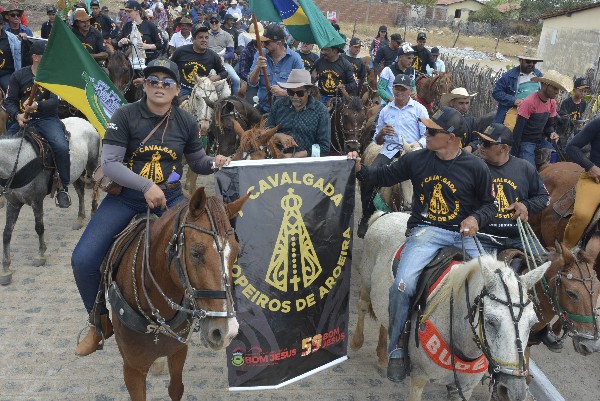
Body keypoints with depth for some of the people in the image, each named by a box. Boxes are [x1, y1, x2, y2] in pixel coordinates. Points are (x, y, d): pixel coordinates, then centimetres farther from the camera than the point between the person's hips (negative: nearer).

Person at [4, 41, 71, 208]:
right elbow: (9, 101, 7)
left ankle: (63, 188, -14)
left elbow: (55, 101, -8)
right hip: (23, 120, 3)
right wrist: (17, 115, -14)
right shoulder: (18, 75, 10)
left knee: (61, 147, -29)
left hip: (48, 119, -3)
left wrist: (37, 105, -27)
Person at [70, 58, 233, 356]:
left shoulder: (186, 122, -1)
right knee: (83, 260, -11)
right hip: (126, 196, -1)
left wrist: (215, 163, -12)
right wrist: (146, 186, -26)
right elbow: (110, 164, -14)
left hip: (170, 198, 2)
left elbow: (197, 163, 11)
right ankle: (102, 321, 16)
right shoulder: (125, 115, -9)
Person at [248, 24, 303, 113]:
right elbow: (252, 83, 1)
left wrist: (284, 92, -16)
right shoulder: (260, 55, 7)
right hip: (263, 108, 2)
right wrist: (258, 67, -16)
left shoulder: (294, 58, -3)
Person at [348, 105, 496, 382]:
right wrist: (360, 169, -3)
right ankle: (396, 347, 0)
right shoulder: (417, 160, 4)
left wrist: (476, 218, -12)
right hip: (425, 231, 0)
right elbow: (385, 176, 14)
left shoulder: (476, 168, 0)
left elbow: (489, 204, 9)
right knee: (403, 285, -23)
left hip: (463, 235, 1)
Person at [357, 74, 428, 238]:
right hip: (390, 149, 2)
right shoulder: (385, 111, 20)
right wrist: (382, 133, -2)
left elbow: (427, 135, 4)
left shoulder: (419, 109, 11)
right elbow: (377, 141, 22)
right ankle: (366, 217, -11)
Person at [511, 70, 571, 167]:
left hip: (541, 141, 7)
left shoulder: (552, 102, 2)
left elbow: (549, 124, 14)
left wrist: (551, 133, -11)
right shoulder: (529, 102, -21)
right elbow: (518, 130, -19)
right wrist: (515, 155, -18)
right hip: (526, 142, -7)